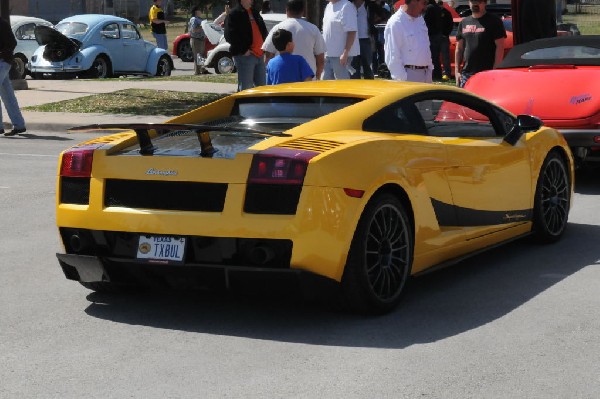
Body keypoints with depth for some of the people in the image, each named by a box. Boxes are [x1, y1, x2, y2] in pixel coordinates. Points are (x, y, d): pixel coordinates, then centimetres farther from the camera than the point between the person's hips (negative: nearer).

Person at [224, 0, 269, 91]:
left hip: (259, 55, 8)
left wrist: (263, 46, 12)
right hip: (245, 56, -8)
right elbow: (229, 36, -15)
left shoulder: (255, 12, 19)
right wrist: (243, 50, -16)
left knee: (262, 86, 11)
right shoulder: (234, 14, -7)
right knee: (246, 88, -6)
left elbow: (263, 31, 28)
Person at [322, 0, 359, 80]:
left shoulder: (347, 7, -14)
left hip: (340, 54, -9)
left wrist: (345, 53, -23)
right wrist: (324, 52, 19)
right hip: (328, 53, 9)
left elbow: (351, 32, -19)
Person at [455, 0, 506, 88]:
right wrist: (457, 71, 10)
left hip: (487, 73, -6)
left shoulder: (494, 21, 0)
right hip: (466, 73, 6)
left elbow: (500, 47, -6)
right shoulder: (464, 23, 17)